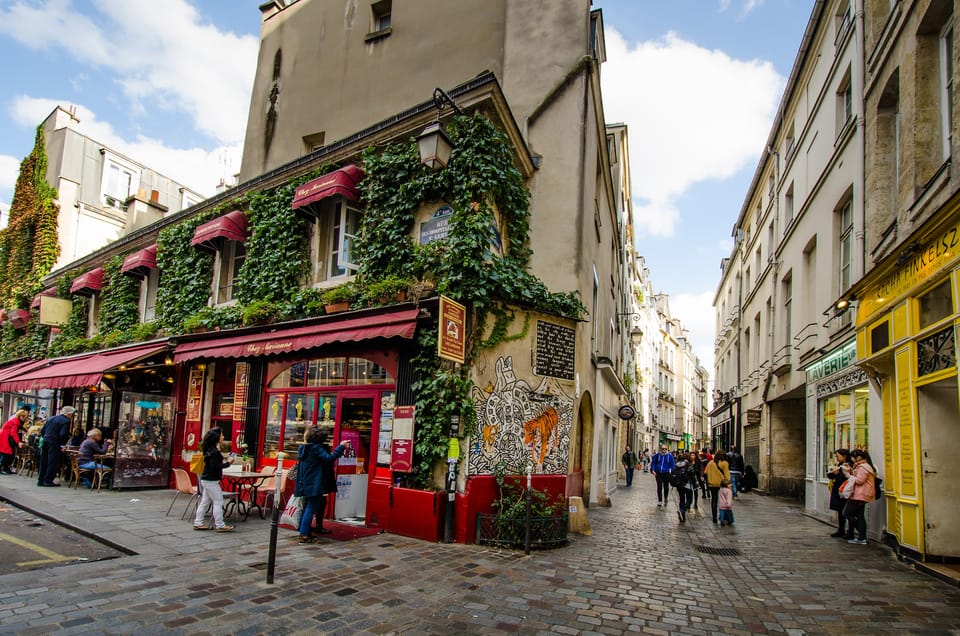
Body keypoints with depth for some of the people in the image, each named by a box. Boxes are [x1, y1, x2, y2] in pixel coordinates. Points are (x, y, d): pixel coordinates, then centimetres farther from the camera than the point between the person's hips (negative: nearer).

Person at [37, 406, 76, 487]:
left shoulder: (51, 418, 14)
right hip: (54, 443, -7)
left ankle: (41, 480, 19)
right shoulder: (66, 421, -10)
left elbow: (42, 431, 15)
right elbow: (63, 434, -19)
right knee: (53, 462, 1)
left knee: (43, 462, 14)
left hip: (45, 442, 7)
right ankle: (48, 480, 1)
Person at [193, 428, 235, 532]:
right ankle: (220, 525, -1)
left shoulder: (209, 449, 9)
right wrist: (227, 463, -17)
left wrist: (222, 460, 10)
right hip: (211, 481, -10)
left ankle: (198, 523, 22)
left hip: (205, 480, 10)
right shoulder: (214, 451, -20)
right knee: (218, 501, -4)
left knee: (205, 502, 15)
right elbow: (215, 467, -23)